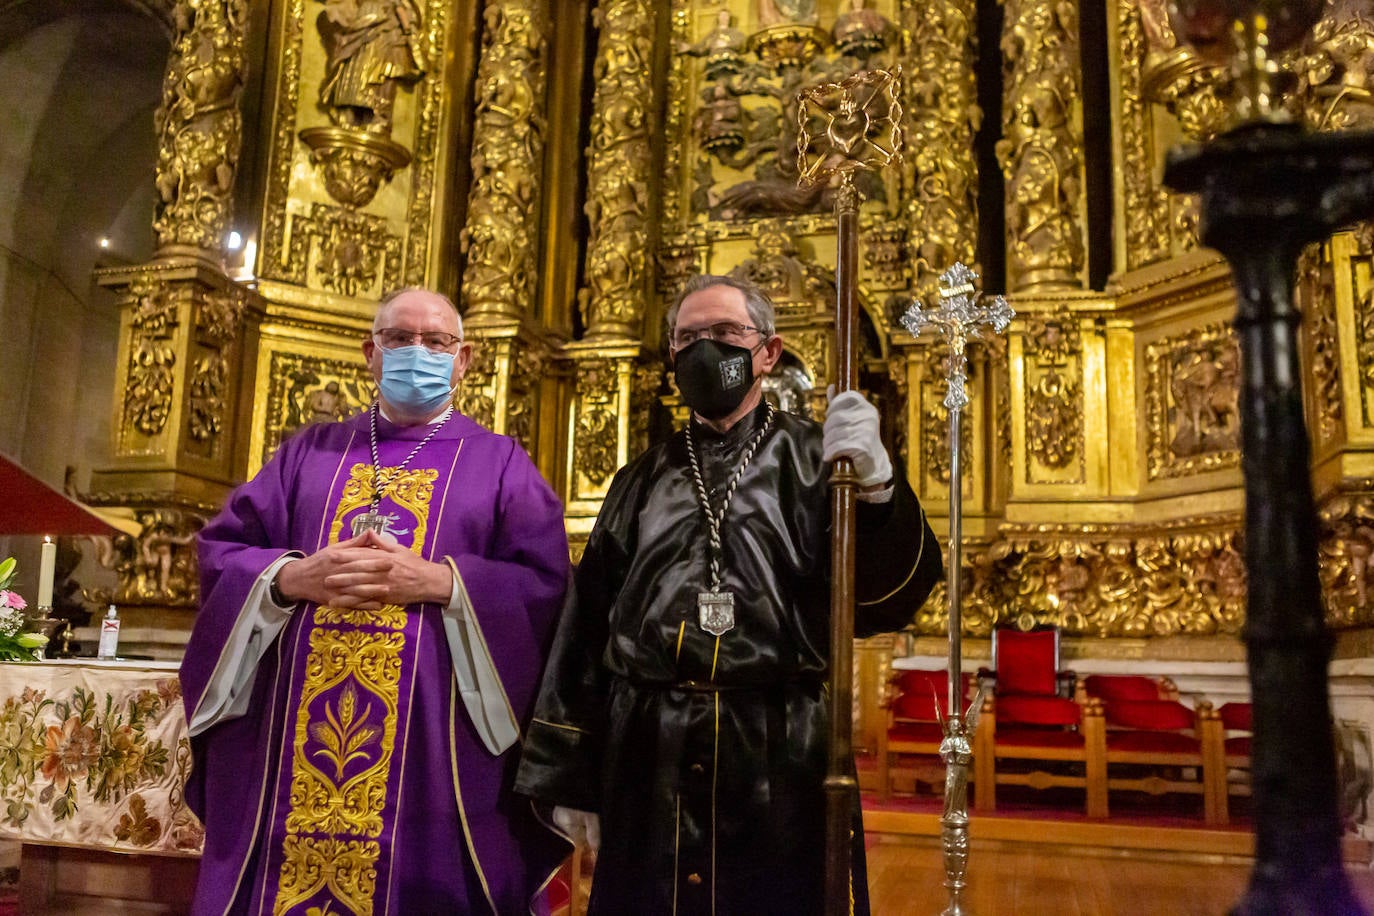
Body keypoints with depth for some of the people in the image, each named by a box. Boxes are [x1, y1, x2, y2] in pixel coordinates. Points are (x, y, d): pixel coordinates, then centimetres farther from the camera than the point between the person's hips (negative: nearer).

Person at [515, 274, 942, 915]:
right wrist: (567, 775, 9)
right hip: (648, 765, 3)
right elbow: (586, 623, 13)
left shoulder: (814, 460, 4)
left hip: (779, 766, -3)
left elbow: (886, 602, -9)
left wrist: (875, 488, -27)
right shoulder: (643, 481, 14)